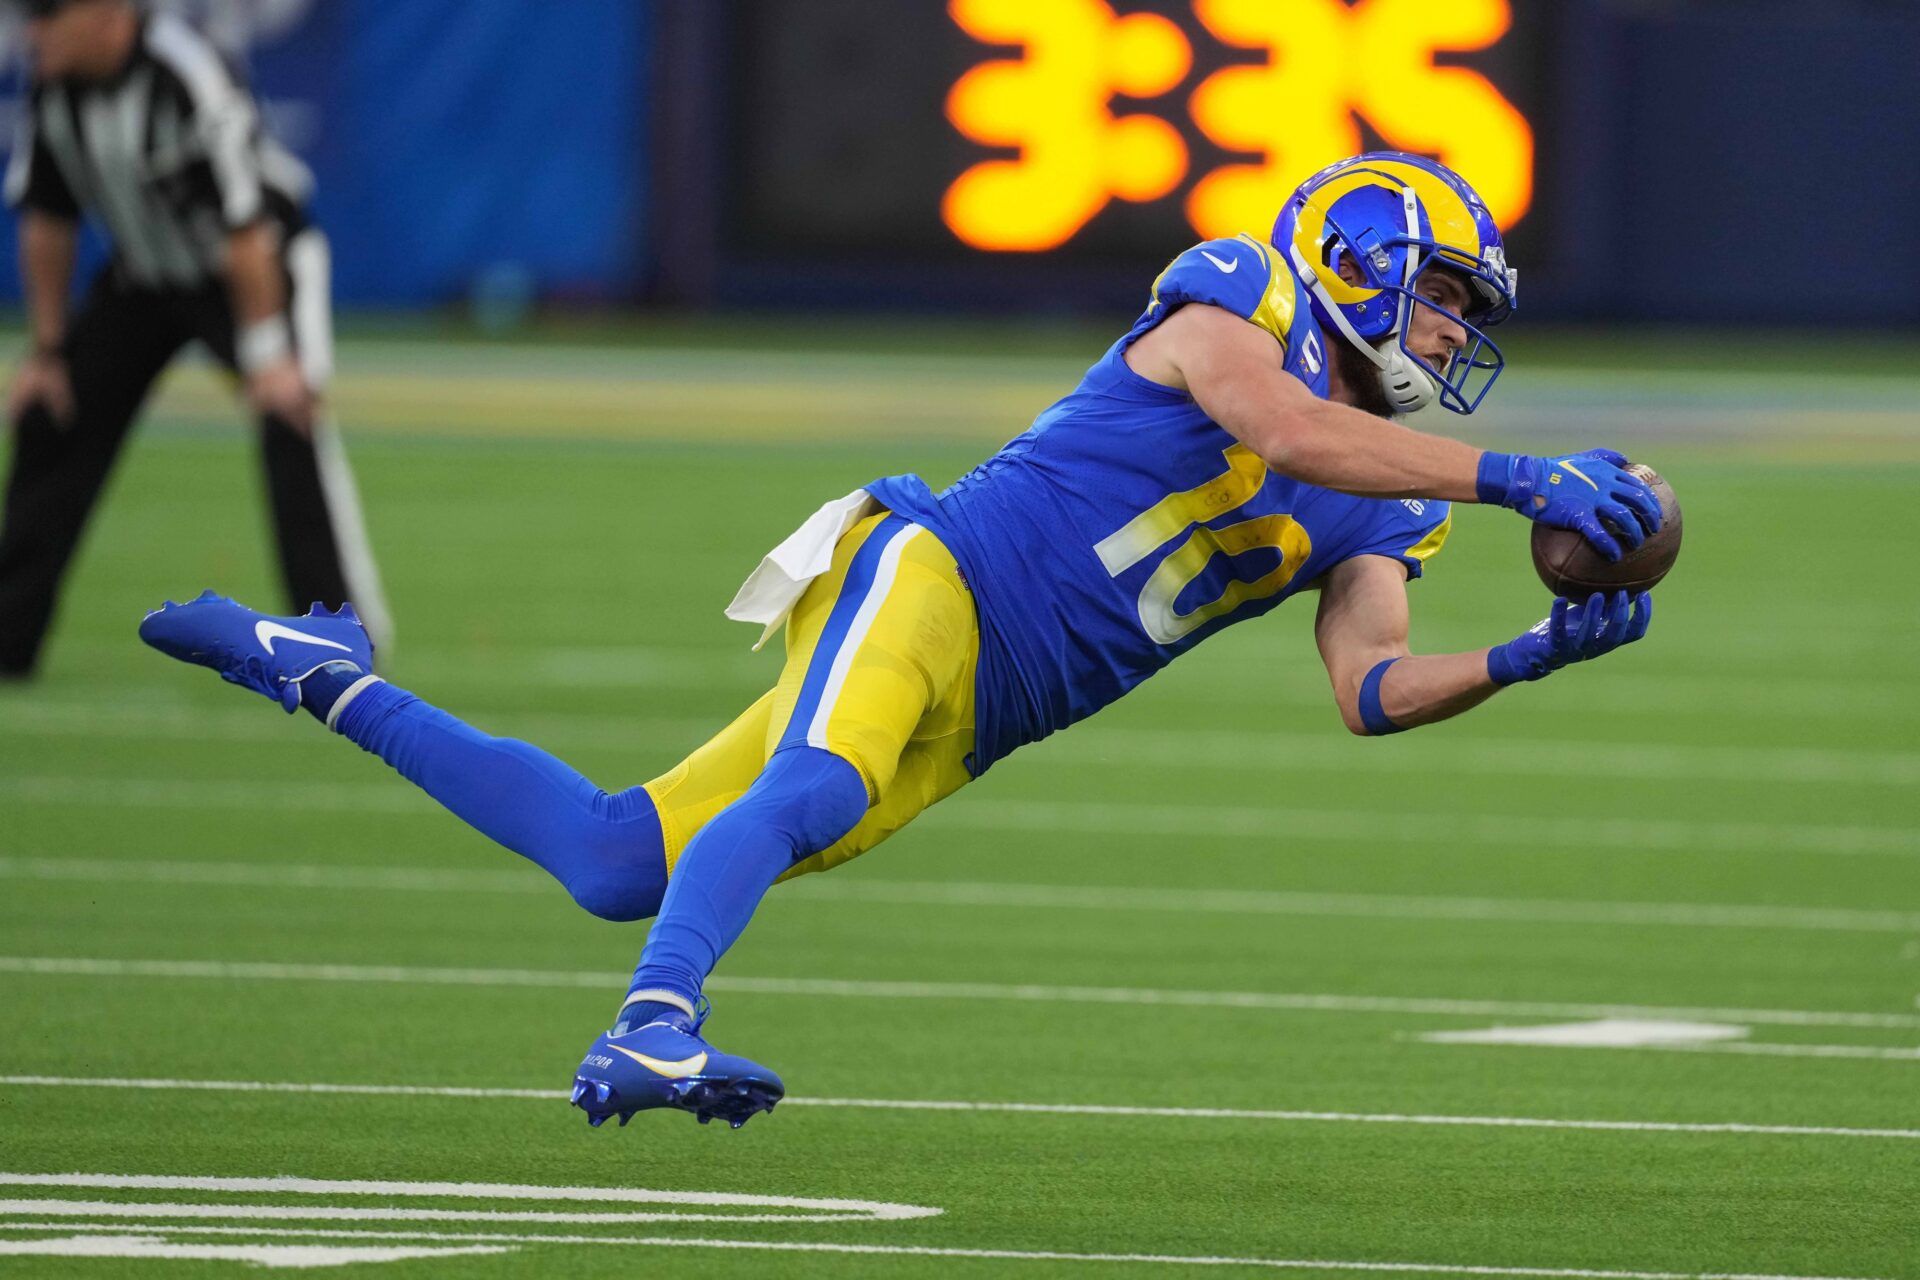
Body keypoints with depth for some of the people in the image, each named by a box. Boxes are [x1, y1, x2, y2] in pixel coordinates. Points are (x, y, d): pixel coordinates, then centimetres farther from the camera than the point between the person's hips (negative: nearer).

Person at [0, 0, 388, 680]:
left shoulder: (185, 79, -32)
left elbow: (245, 226, -30)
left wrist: (266, 354, -32)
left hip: (261, 267, -7)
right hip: (145, 276, 7)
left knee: (291, 421, -25)